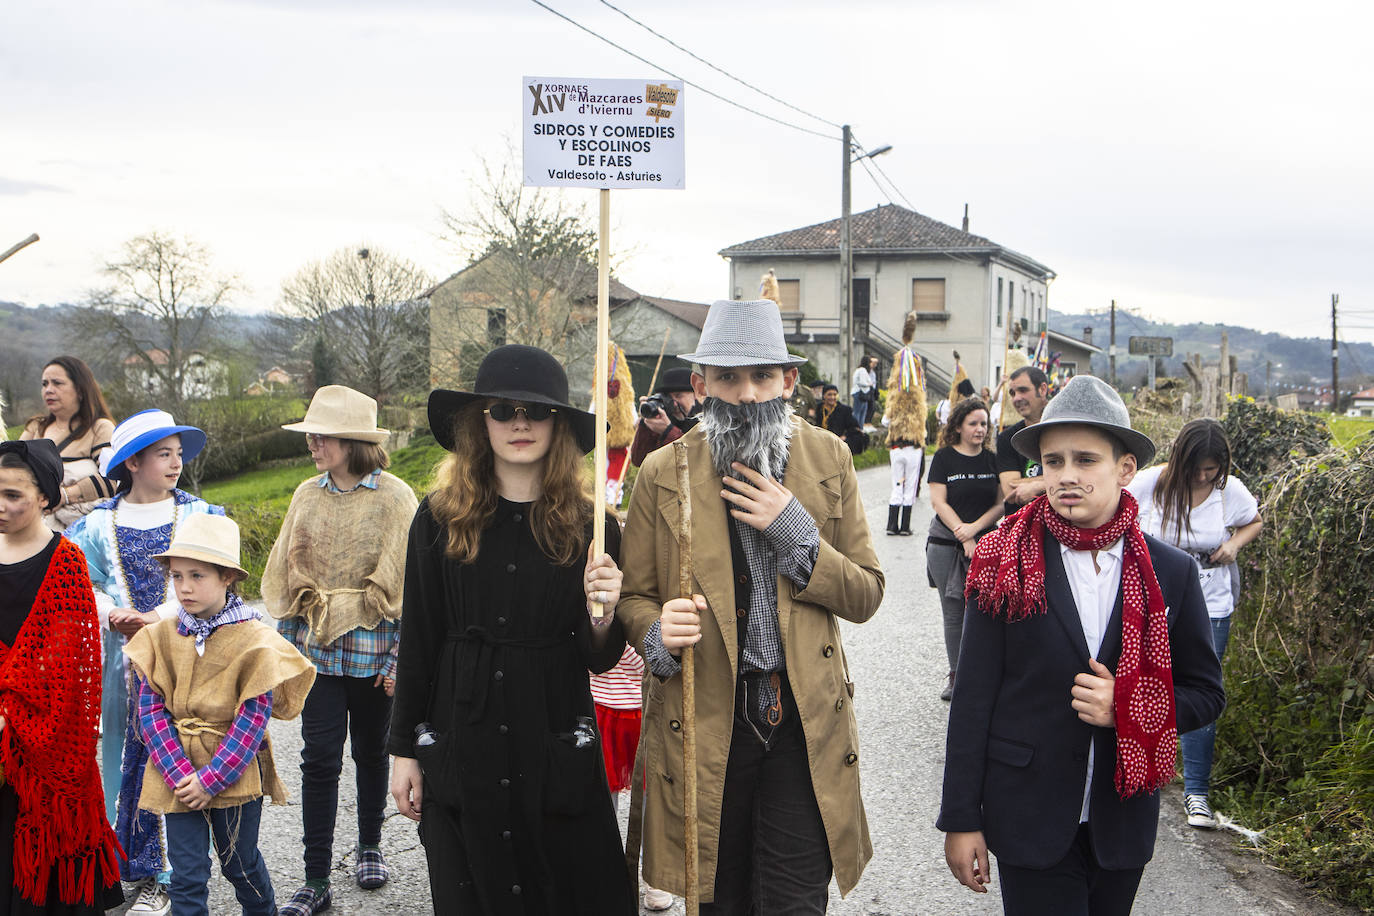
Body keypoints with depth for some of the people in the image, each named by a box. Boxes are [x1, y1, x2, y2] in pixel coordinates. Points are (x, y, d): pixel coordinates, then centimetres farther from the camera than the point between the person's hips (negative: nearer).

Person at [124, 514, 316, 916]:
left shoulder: (255, 641, -10)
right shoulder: (160, 637, 0)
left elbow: (253, 717, -12)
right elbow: (151, 709, -4)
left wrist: (212, 777, -17)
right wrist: (178, 772, -15)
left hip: (234, 768, -2)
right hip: (177, 772, 2)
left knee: (241, 861, 14)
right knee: (187, 872, 0)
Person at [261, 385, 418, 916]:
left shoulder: (394, 498, -6)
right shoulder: (307, 496, 5)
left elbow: (408, 581, -5)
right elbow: (287, 576, 12)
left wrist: (401, 655, -8)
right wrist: (285, 644, 9)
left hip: (372, 651, -2)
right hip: (317, 648, 2)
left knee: (371, 752, 13)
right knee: (319, 758, -3)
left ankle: (369, 847, 34)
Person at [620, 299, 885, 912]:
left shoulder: (829, 461, 3)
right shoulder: (661, 474, 0)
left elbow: (865, 595, 3)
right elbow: (634, 597, 5)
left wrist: (797, 533, -12)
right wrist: (658, 633, -18)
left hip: (804, 718, 0)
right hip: (705, 719, 0)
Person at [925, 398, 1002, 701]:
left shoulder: (992, 460, 8)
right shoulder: (944, 458, 1)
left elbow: (1002, 504, 5)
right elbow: (939, 502, -5)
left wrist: (975, 527, -11)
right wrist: (964, 538, -11)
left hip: (985, 543, 1)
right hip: (946, 545, -1)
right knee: (953, 612, 4)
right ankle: (956, 674, 15)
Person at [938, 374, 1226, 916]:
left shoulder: (1172, 573, 0)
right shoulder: (1007, 563, -4)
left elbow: (1206, 693, 7)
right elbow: (973, 698, -4)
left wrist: (1125, 708, -12)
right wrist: (962, 819, -5)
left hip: (1124, 824, 2)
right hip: (1029, 822, -2)